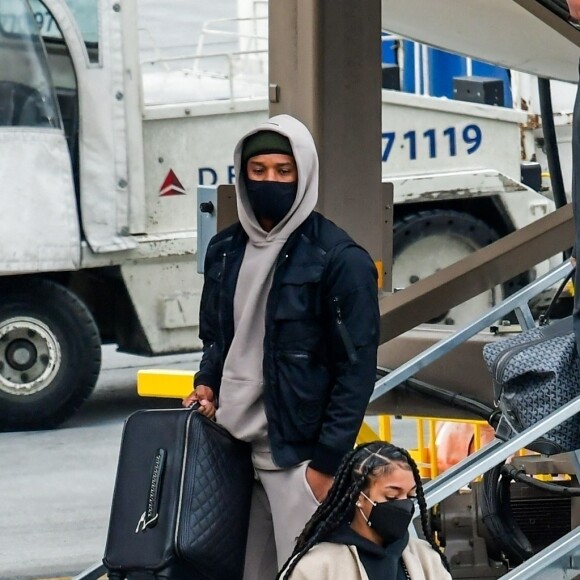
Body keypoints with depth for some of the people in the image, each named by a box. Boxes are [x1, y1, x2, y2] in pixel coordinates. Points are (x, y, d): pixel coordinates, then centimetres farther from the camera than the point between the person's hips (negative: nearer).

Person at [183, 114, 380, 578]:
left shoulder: (339, 260, -8)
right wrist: (208, 384, 5)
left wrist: (328, 462, -13)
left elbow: (357, 368, -9)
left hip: (296, 453, -6)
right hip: (231, 446, 6)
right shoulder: (226, 250, 12)